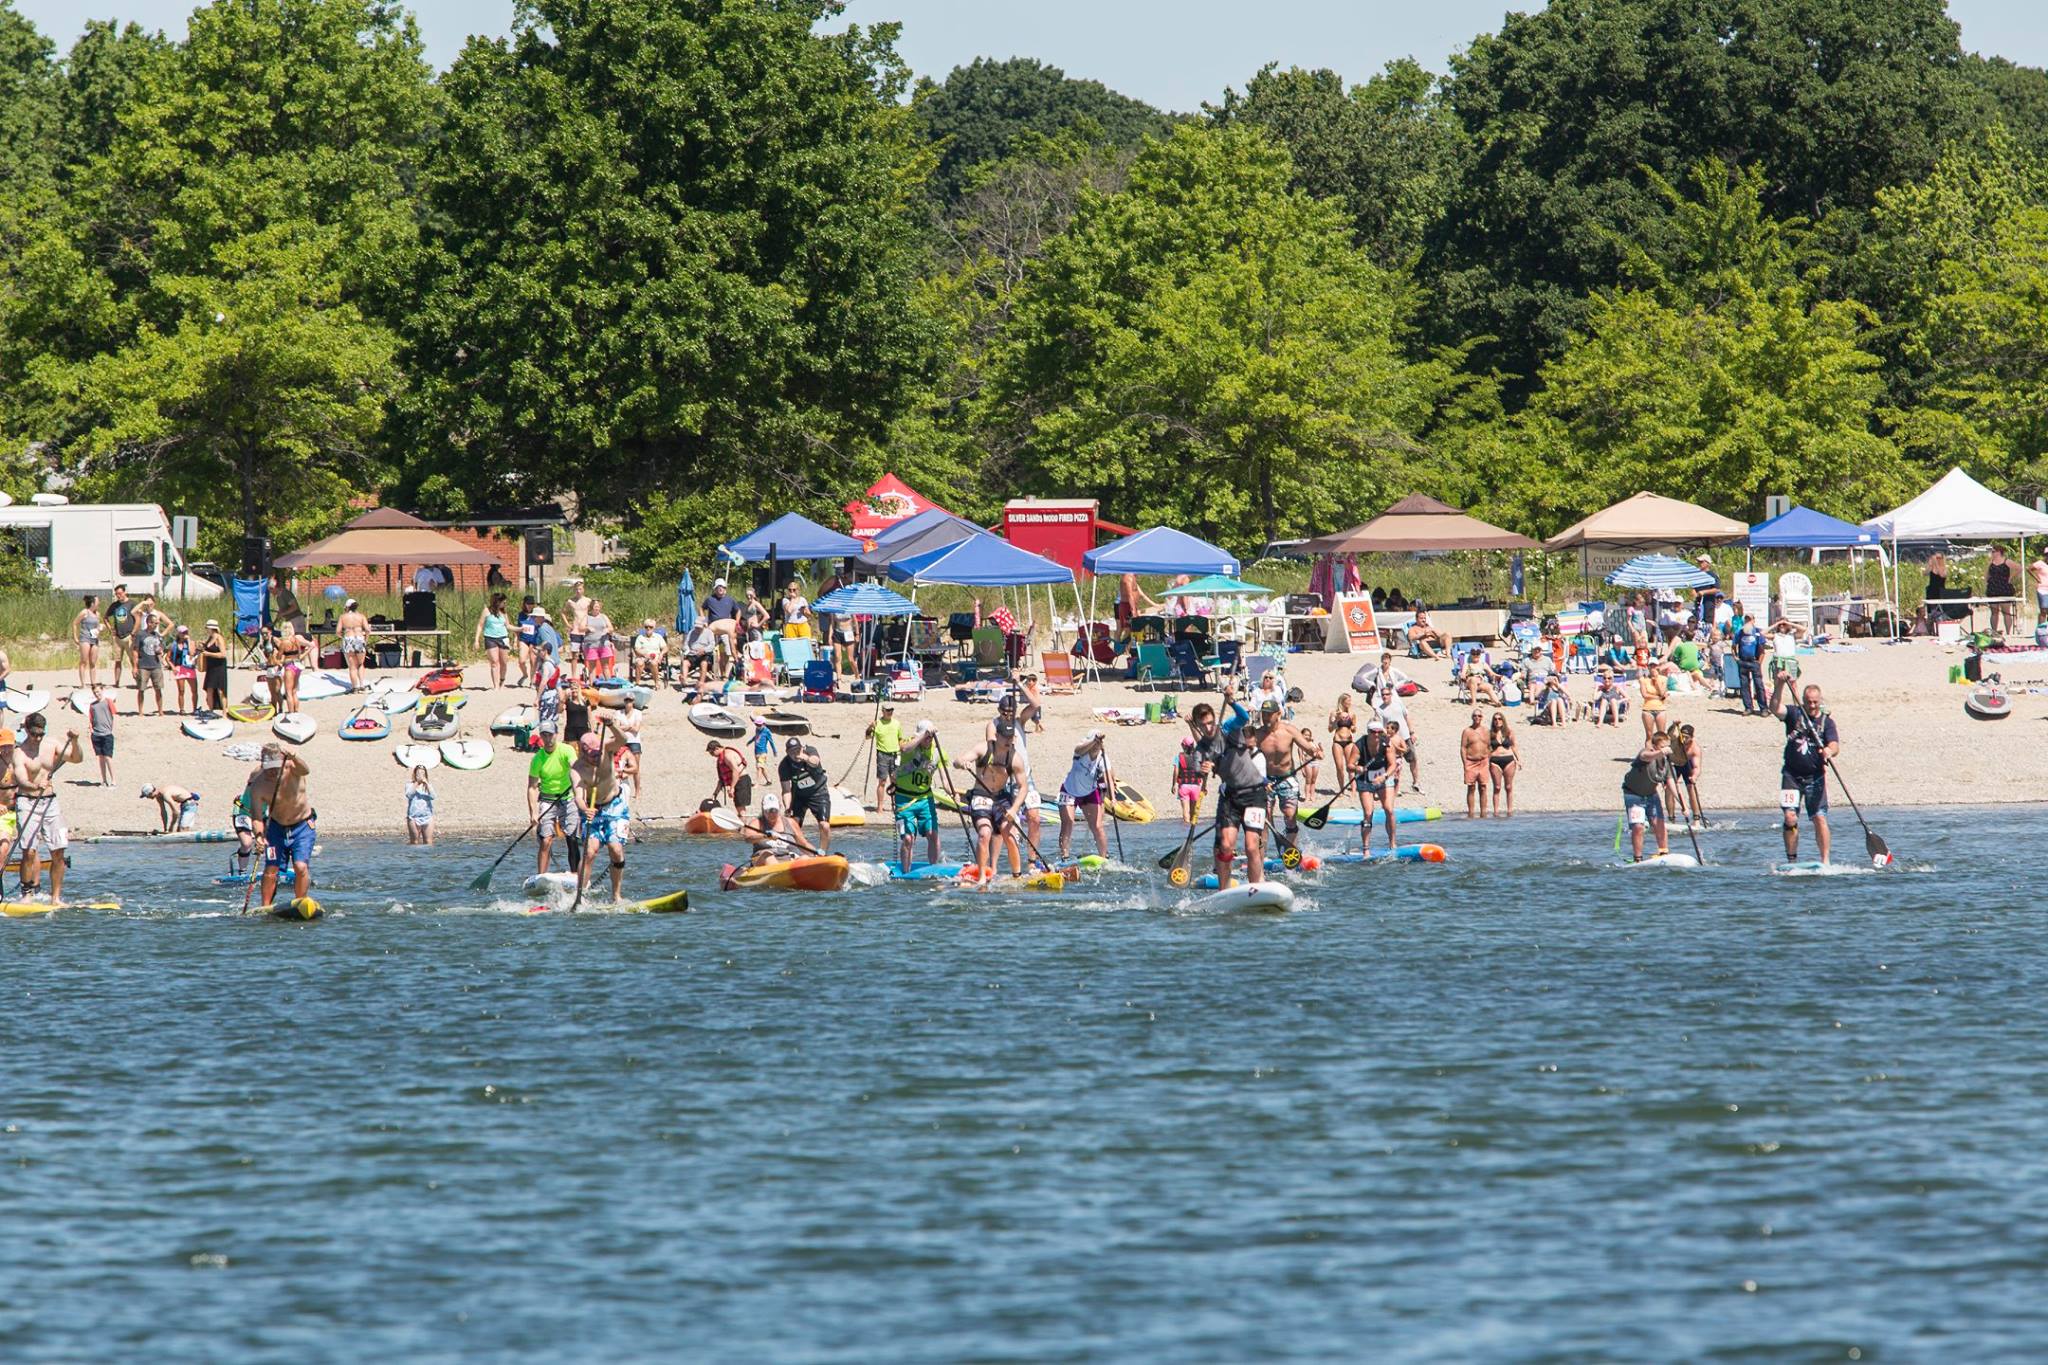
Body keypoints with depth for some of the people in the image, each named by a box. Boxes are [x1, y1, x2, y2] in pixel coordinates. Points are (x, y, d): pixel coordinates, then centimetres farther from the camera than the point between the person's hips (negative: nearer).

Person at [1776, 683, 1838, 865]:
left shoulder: (1826, 721, 1)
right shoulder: (1794, 713, 1)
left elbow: (1835, 746, -12)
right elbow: (1776, 708, -18)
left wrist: (1829, 750, -36)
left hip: (1815, 777, 0)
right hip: (1791, 775, 0)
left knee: (1819, 818, -7)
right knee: (1790, 818, -8)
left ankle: (1825, 861, -4)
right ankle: (1791, 860, 1)